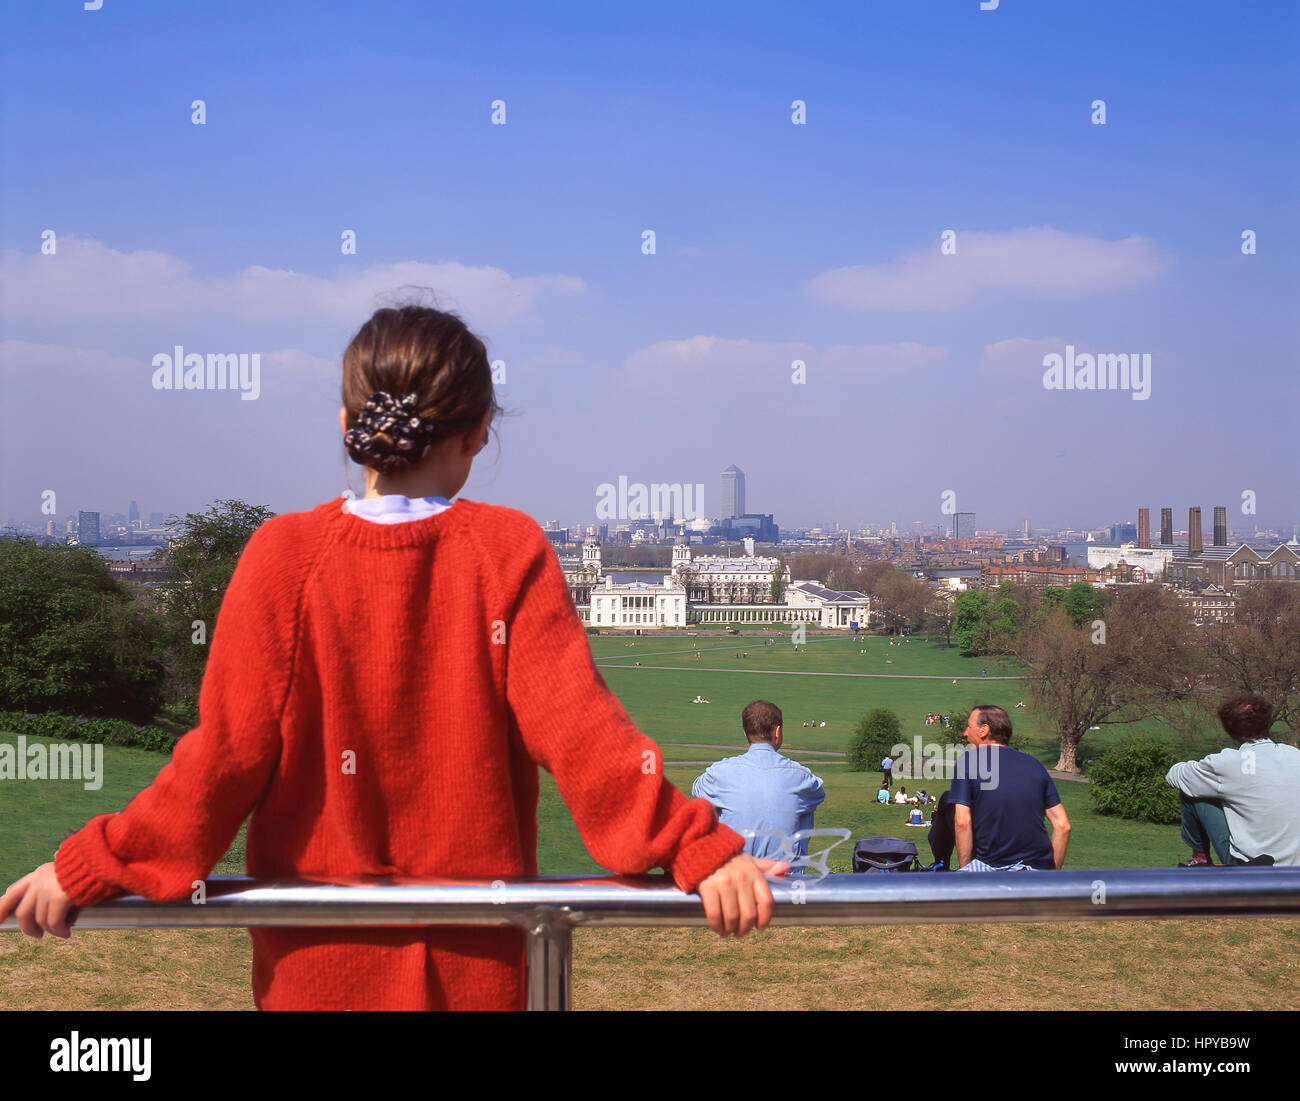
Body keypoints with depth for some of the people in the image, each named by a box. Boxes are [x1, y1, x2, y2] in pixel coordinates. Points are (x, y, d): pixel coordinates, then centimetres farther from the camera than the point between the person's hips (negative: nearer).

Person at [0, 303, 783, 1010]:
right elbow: (576, 726, -14)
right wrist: (697, 849, -11)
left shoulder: (283, 554, -8)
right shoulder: (511, 552, -7)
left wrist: (90, 868, -1)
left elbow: (229, 751, -9)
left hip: (317, 966, 0)